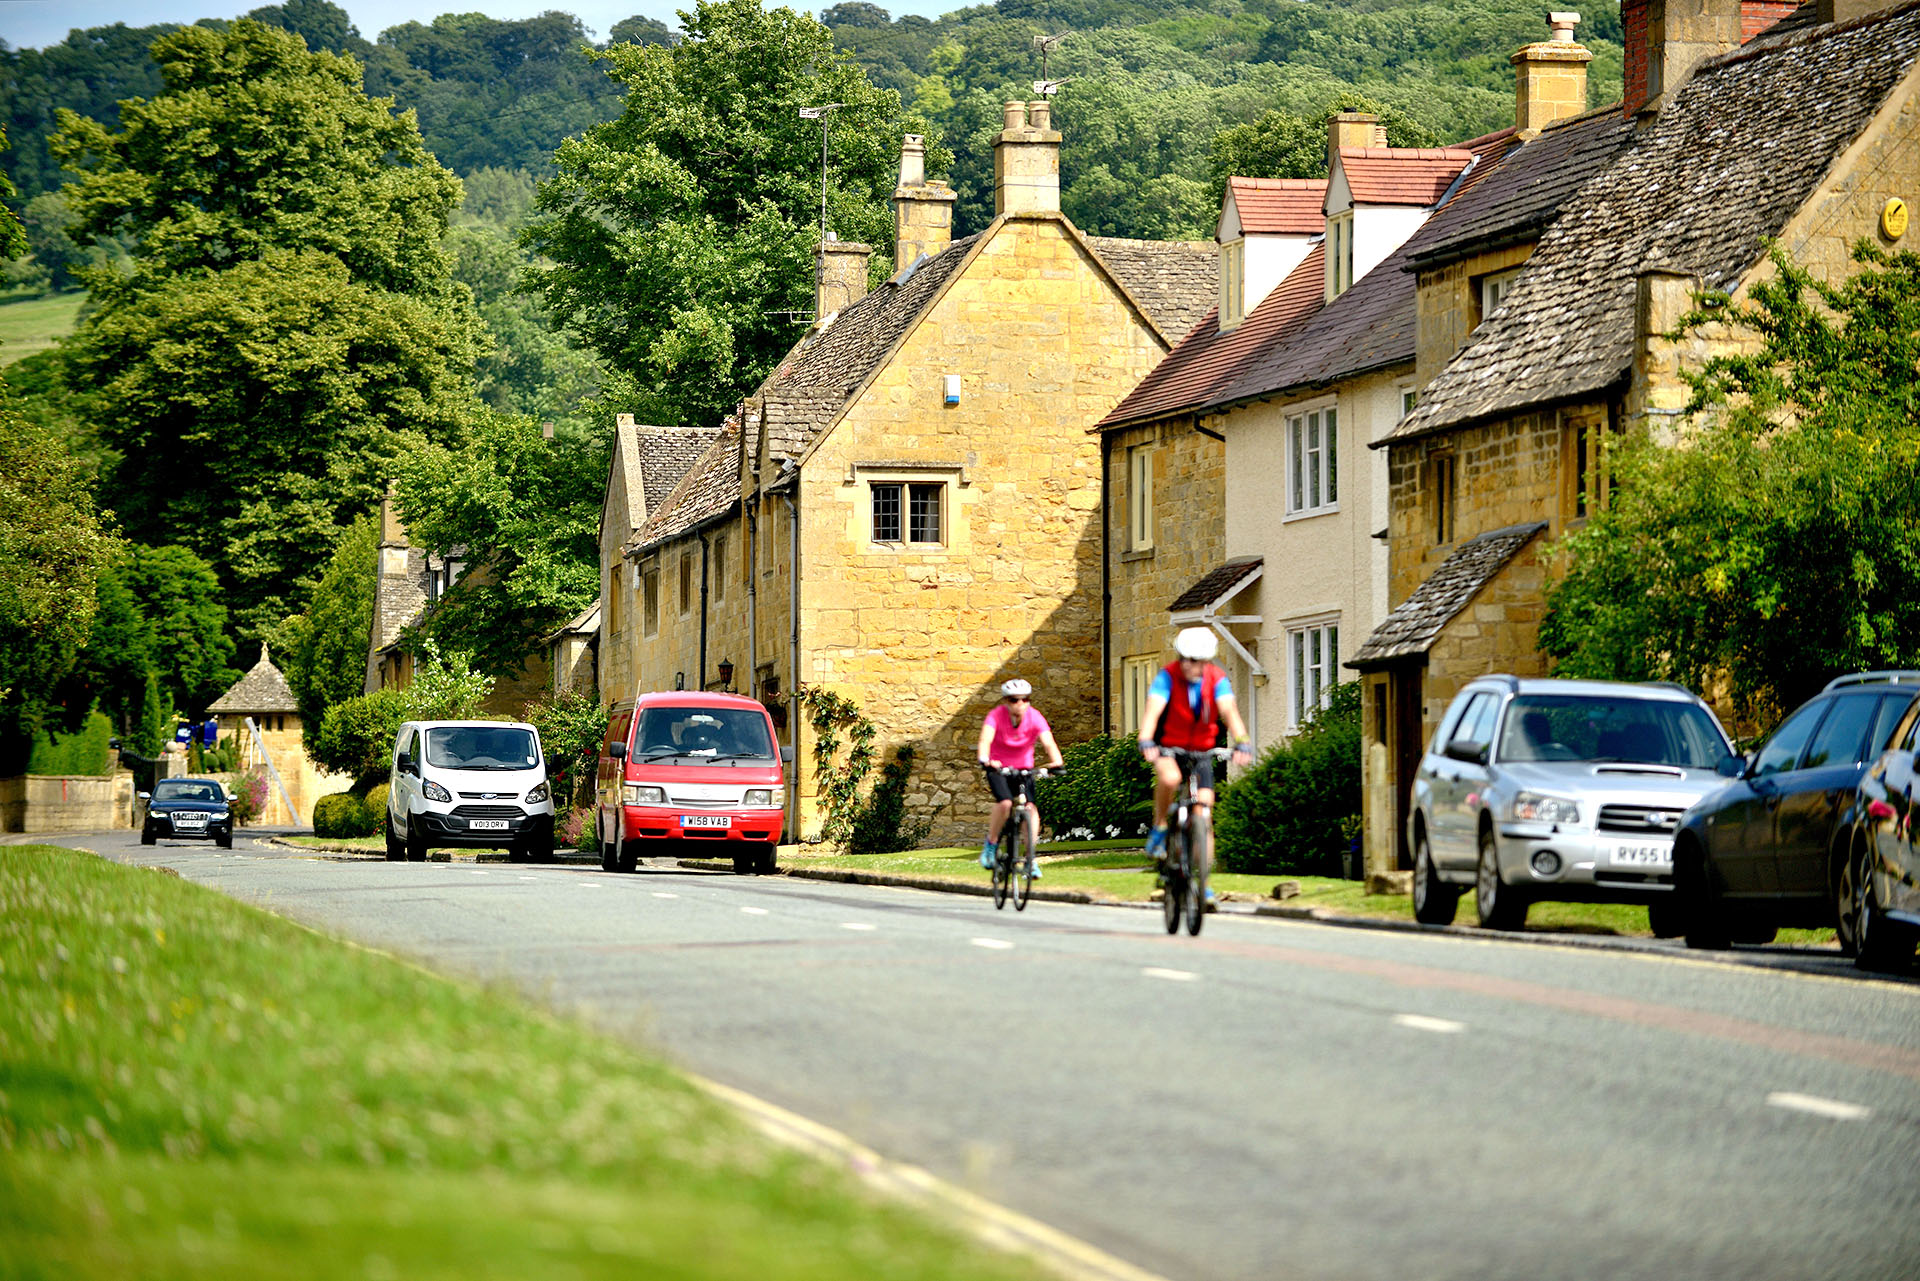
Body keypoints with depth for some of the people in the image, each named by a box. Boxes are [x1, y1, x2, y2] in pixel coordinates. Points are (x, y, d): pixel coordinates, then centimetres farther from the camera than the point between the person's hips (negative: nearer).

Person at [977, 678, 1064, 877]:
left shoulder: (1035, 717, -16)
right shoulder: (997, 715, -21)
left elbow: (1048, 742, -29)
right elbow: (985, 739, -36)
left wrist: (1056, 761, -49)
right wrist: (984, 760, -56)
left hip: (1023, 768, 2)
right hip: (998, 767, -2)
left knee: (1030, 807, -19)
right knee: (1005, 803, -27)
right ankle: (991, 845, -4)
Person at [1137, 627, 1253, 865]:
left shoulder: (1217, 680, -14)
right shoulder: (1168, 676, -20)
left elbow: (1229, 711, -28)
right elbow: (1152, 710, -32)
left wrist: (1241, 742, -46)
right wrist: (1145, 741, -50)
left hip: (1201, 751, 2)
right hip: (1168, 746, -2)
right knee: (1170, 777, -36)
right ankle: (1159, 828, -11)